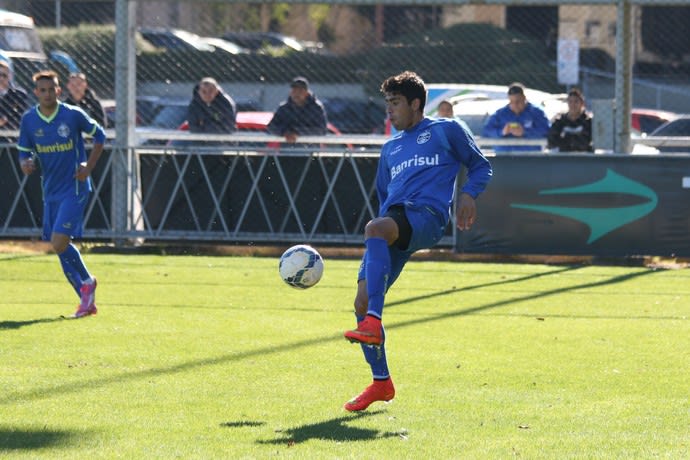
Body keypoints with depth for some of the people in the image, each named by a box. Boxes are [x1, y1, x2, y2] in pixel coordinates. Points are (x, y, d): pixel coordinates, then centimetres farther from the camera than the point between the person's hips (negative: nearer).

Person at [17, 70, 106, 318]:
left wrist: (89, 167, -4)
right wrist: (26, 163, -15)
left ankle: (86, 281, 8)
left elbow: (99, 135, 4)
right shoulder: (28, 119, 0)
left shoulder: (73, 115, -10)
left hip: (74, 188, -5)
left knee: (59, 242, -17)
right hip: (51, 190, 5)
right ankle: (87, 300, 16)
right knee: (59, 246, 6)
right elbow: (24, 151, 9)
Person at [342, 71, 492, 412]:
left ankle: (373, 322, -49)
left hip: (427, 215, -7)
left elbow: (481, 166, 16)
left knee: (375, 228, -39)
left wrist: (467, 195, -2)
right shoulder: (391, 149, 32)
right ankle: (381, 382, 5)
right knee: (362, 302, -6)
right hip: (394, 221, 7)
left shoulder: (445, 131, 15)